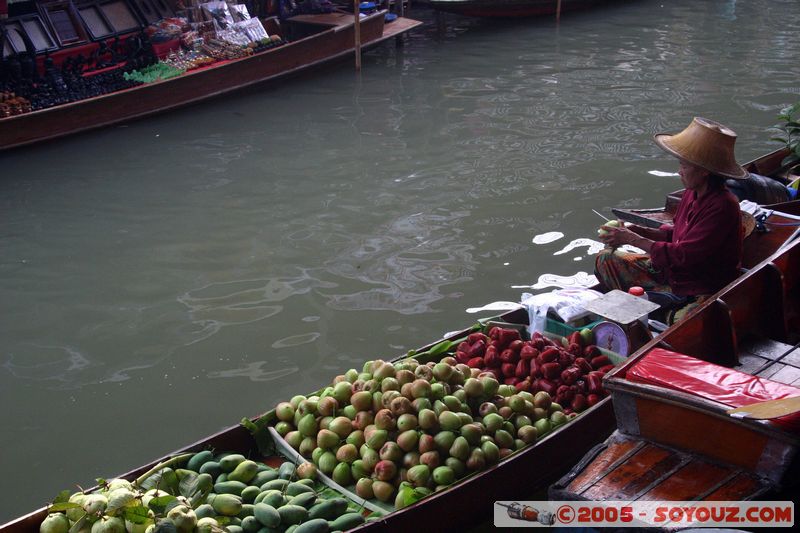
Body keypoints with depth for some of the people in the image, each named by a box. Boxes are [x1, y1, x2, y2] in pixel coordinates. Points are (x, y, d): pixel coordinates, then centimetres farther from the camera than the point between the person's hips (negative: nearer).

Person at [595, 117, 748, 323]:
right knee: (606, 260, 5)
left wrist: (633, 239, -18)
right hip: (672, 273, 8)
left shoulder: (723, 207, -25)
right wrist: (638, 230, -2)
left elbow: (682, 255, -26)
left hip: (703, 291, -8)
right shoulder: (692, 193, 0)